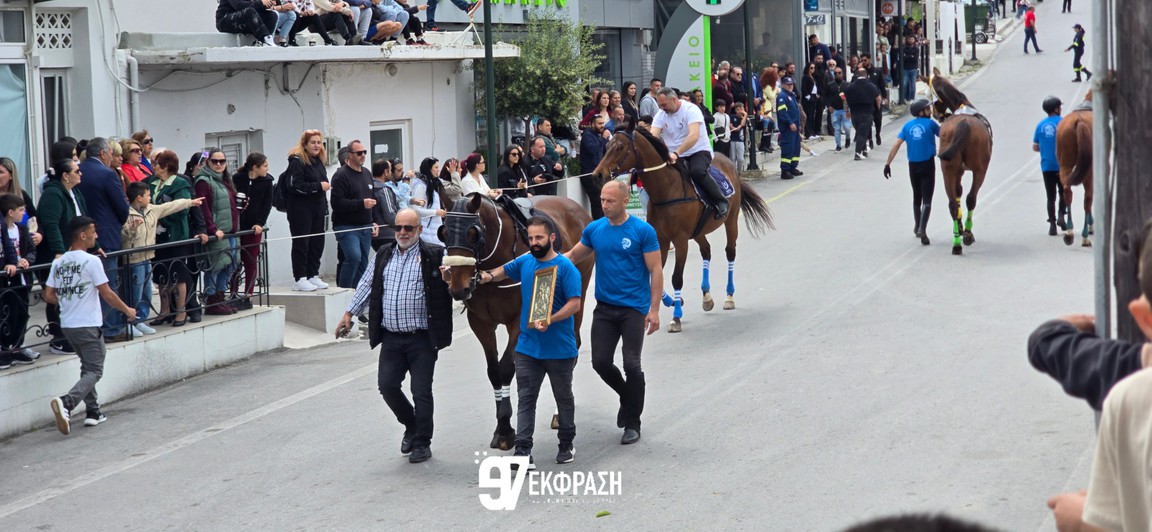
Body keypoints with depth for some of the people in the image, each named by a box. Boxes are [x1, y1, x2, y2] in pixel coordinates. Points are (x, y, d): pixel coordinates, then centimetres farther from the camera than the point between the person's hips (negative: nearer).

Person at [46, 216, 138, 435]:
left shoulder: (58, 262, 6)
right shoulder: (91, 261, -13)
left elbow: (49, 296, 6)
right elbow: (107, 294, -12)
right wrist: (127, 310, 3)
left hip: (67, 324, 7)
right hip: (88, 325, -7)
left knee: (87, 367, 22)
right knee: (94, 371, -2)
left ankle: (93, 411, 21)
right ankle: (67, 402, -24)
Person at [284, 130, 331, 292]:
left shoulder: (318, 162, 16)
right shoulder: (297, 162, -10)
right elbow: (295, 186, -19)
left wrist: (325, 208, 17)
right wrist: (319, 186, -19)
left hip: (317, 210, 8)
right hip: (301, 210, -8)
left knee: (317, 243, 8)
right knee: (301, 244, -4)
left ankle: (313, 276, 17)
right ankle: (300, 279, -1)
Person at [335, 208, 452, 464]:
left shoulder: (434, 256, -3)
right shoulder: (382, 256, 12)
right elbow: (366, 287, 20)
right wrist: (349, 314, 16)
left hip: (422, 339, -4)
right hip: (391, 338, 5)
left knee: (421, 392, -2)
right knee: (387, 385, 2)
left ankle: (422, 442, 13)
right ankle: (411, 426, 27)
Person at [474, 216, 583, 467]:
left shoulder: (565, 267, -13)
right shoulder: (525, 262, 4)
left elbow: (574, 304, -19)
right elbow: (504, 271, 22)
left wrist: (549, 320, -33)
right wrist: (489, 276, -1)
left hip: (559, 349, -4)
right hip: (527, 347, 5)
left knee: (563, 397, 14)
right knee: (525, 399, -2)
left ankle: (567, 444, 30)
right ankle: (523, 452, -6)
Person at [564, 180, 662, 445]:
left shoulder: (643, 231, -9)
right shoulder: (594, 229, 4)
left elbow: (655, 271, -8)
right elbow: (573, 256, 13)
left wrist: (654, 309, -14)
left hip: (633, 309, -4)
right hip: (604, 308, 4)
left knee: (631, 365, -4)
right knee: (601, 362, 2)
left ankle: (632, 423, 10)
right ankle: (627, 395, 32)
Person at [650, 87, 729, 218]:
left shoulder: (691, 109, -16)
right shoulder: (660, 115, 0)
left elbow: (694, 136, -31)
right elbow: (652, 137, -14)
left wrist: (676, 153, -43)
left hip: (699, 151, -5)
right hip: (674, 157, 5)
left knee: (697, 171, -35)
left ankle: (721, 201, -19)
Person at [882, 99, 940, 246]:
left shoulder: (907, 126, 4)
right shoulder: (930, 123, -5)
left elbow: (896, 145, -4)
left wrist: (887, 163, -4)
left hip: (913, 166, 4)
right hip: (928, 165, -4)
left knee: (916, 197, 22)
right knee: (927, 200, -5)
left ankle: (917, 227, 36)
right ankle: (922, 229, -24)